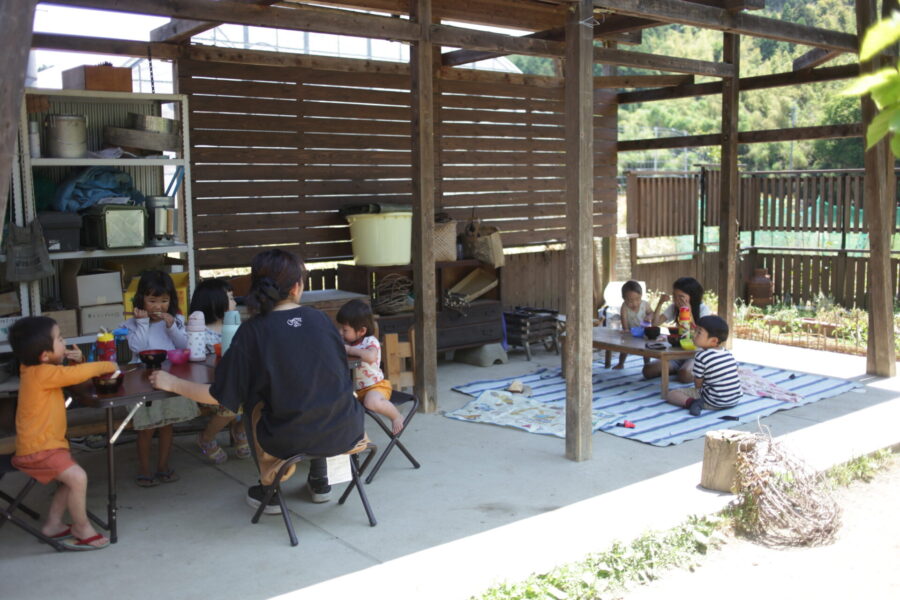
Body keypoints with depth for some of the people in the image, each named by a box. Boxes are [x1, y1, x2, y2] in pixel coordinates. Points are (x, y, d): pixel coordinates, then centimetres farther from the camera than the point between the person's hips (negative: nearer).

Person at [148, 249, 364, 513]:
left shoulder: (253, 331, -8)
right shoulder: (319, 318, 1)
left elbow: (221, 396, -7)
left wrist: (173, 383, 8)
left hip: (290, 441, -3)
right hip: (344, 432, 3)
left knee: (253, 403, 27)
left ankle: (270, 490, 30)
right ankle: (319, 481, 39)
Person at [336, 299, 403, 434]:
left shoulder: (370, 341, -15)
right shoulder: (347, 341, 6)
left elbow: (371, 357, -37)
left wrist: (350, 350, -27)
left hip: (374, 386, -8)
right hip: (355, 388, 8)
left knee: (372, 402, -37)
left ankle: (396, 416, -6)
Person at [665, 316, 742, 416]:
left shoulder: (701, 357, -15)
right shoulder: (728, 354, 5)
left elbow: (698, 384, -8)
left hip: (714, 402, -7)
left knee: (671, 394, -2)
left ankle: (691, 402, -23)